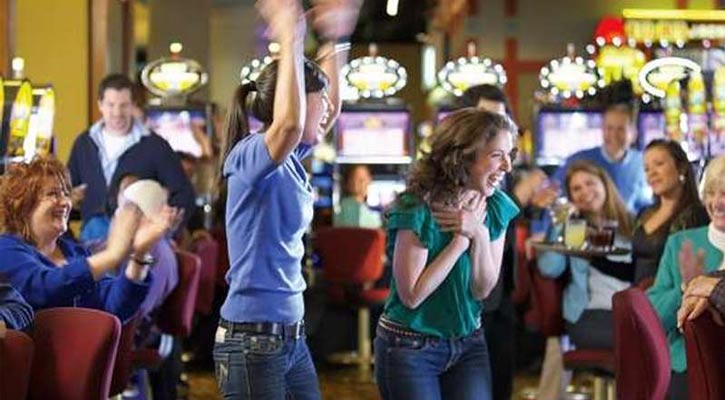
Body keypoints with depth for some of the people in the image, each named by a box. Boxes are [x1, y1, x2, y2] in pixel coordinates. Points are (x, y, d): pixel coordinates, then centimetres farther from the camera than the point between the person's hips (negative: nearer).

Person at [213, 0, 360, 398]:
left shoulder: (290, 159, 10)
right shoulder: (251, 155, -14)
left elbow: (331, 110, 29)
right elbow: (289, 123, -38)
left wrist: (333, 40, 24)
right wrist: (290, 40, -29)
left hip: (291, 336, 9)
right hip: (252, 340, -9)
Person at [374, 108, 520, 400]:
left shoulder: (496, 207, -3)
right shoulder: (417, 210, -21)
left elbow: (483, 289, -4)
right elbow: (412, 294, -21)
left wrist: (479, 234, -19)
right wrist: (460, 240, -22)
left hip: (468, 344, 5)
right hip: (410, 349, -5)